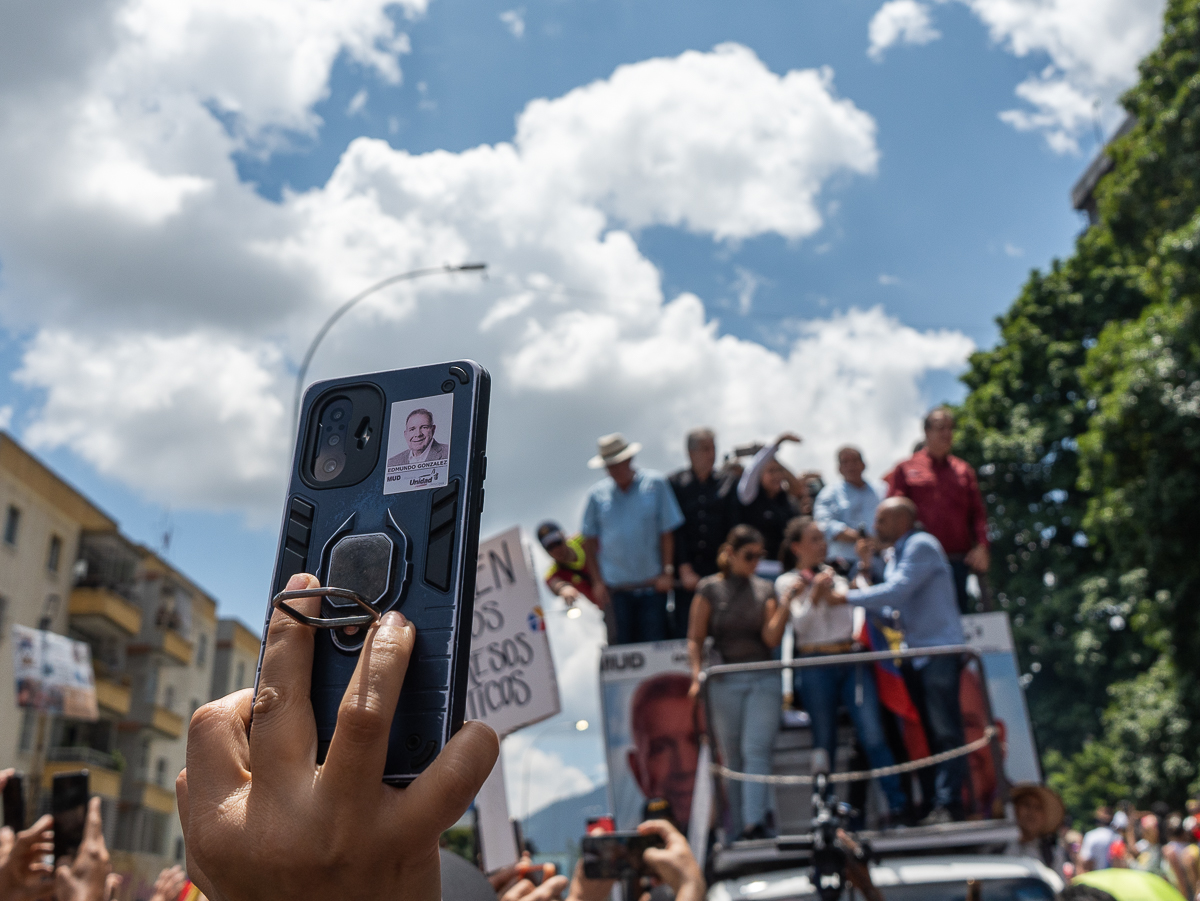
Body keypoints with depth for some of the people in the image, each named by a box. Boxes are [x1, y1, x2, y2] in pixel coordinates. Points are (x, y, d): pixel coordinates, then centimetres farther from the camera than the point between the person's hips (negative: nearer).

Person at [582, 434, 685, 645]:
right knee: (624, 649, 6)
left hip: (652, 585, -1)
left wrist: (667, 572, -4)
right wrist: (597, 581, 3)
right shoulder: (597, 494, 4)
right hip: (615, 587, 2)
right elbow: (589, 541, 8)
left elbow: (667, 532, 1)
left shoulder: (655, 485, 0)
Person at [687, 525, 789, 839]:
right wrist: (697, 674, -12)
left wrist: (785, 605, -12)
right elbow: (695, 639, 1)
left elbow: (772, 638, 0)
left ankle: (755, 823, -17)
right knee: (732, 757, 5)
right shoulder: (709, 589, 2)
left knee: (756, 750, -12)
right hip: (724, 681, -1)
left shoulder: (765, 589, 9)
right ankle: (739, 829, 12)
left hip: (763, 680, 1)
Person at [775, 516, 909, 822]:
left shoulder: (837, 573, 17)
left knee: (872, 733, -10)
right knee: (825, 742, 4)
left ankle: (898, 803, -5)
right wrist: (815, 594, -16)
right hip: (815, 667, -2)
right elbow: (800, 624, -5)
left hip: (852, 660, 2)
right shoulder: (786, 583, 6)